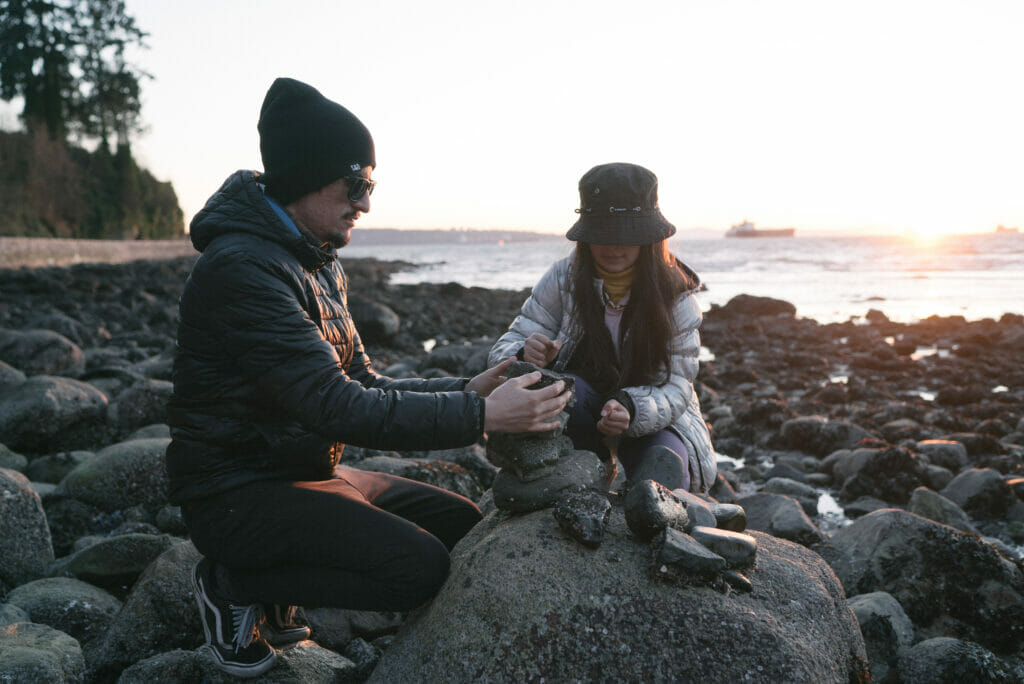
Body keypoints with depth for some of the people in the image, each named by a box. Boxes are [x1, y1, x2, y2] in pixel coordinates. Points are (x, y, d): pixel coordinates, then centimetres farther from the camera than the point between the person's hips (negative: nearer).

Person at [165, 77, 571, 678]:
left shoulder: (321, 265, 9)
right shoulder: (244, 268, -23)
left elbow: (361, 383, 7)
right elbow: (337, 407, -29)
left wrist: (465, 390, -7)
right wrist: (481, 416, -29)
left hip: (308, 472, 9)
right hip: (239, 492, -9)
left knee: (462, 522, 6)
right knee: (420, 567, -21)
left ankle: (275, 595, 12)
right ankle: (235, 585, -1)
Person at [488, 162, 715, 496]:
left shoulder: (675, 295, -10)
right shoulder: (562, 280, -10)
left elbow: (675, 388, -15)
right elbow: (503, 350, -11)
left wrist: (630, 409, -38)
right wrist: (525, 356, -38)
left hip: (655, 422, 0)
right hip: (580, 422, 1)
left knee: (663, 462, -33)